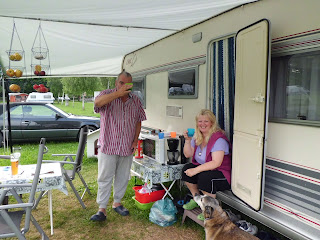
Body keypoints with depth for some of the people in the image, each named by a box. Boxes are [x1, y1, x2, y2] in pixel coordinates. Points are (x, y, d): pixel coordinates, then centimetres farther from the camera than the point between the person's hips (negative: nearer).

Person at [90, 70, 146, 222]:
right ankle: (102, 209, 13)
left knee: (122, 178, 14)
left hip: (127, 147, 4)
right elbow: (98, 102, -28)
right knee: (105, 179, 2)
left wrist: (135, 140, 5)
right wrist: (119, 93, -34)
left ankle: (117, 203, 32)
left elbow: (138, 121, 13)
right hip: (108, 146, -3)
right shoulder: (108, 95, -4)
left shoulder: (135, 100, 7)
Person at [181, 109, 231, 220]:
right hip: (204, 169, 8)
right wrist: (187, 140, -4)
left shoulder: (218, 139, -21)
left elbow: (216, 163, -29)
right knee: (186, 169, -11)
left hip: (222, 173, -8)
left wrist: (196, 170, -32)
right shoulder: (197, 137, 5)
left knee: (204, 178, -32)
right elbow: (188, 154, 12)